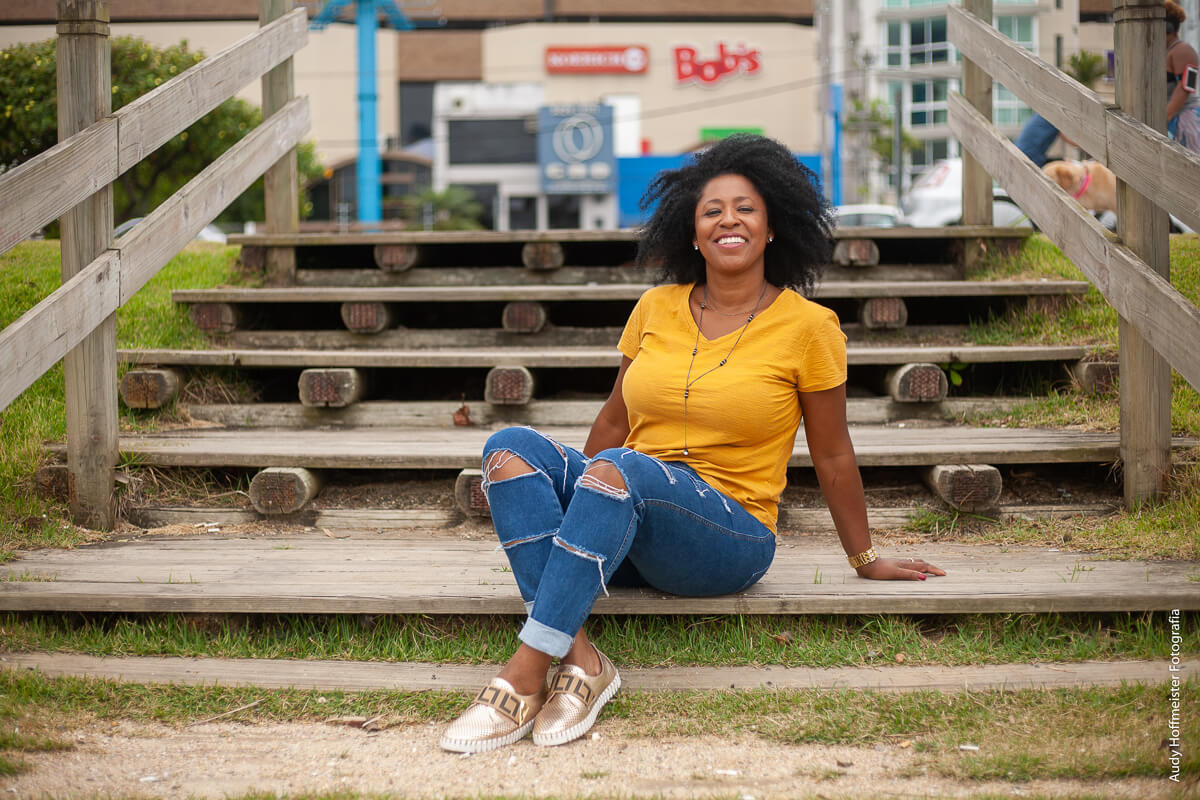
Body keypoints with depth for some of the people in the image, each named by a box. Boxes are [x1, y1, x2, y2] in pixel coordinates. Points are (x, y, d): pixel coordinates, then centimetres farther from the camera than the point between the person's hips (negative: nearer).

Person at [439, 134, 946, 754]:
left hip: (732, 535, -5)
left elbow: (832, 456, 6)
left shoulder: (807, 326, -1)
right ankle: (578, 658, -34)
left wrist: (866, 560, 13)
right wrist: (557, 505, 25)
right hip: (623, 521, 5)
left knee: (619, 469, -35)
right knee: (511, 447, -21)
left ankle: (524, 677, -38)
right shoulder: (656, 309, 9)